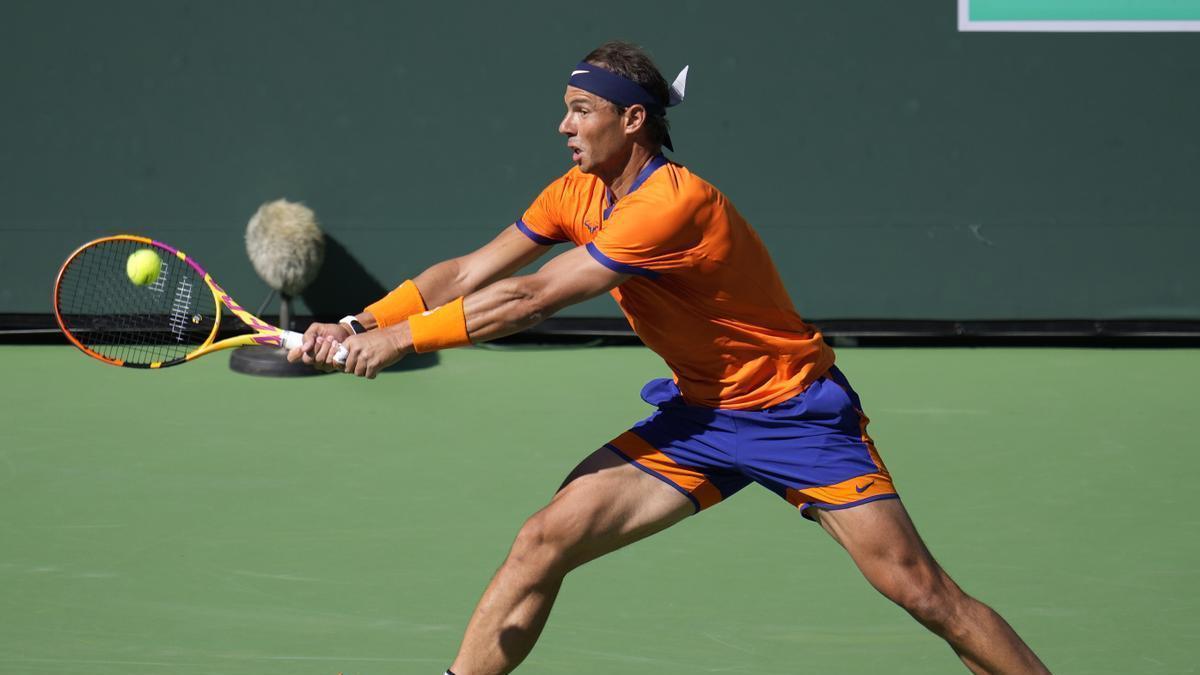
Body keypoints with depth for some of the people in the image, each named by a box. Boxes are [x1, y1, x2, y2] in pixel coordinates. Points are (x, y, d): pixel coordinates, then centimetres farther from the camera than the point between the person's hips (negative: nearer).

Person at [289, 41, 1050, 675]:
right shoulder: (578, 194, -1)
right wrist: (360, 324, -15)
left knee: (919, 590, -12)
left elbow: (528, 299, -26)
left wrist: (403, 337, -21)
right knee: (545, 540, -6)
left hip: (796, 410, -7)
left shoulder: (674, 202, -27)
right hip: (700, 414, 7)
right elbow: (469, 273, -1)